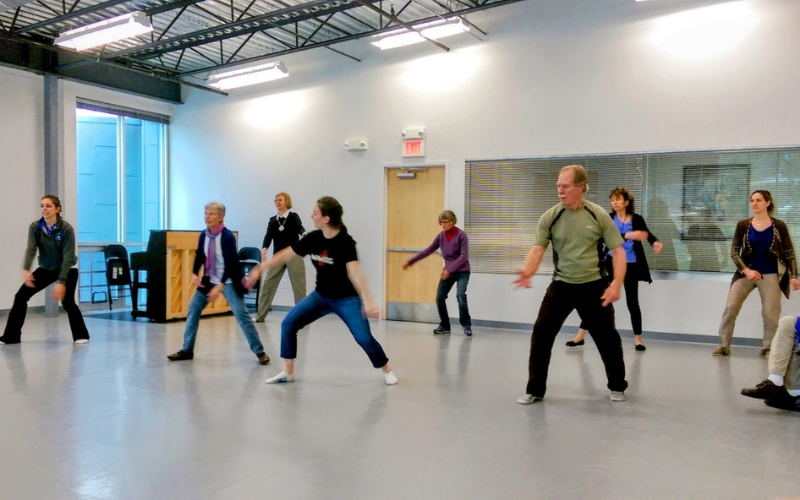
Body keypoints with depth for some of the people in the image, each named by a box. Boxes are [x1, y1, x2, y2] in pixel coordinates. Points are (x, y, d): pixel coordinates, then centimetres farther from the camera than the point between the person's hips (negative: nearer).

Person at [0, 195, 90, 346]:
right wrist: (26, 270, -43)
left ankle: (81, 335, -4)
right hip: (46, 268, 5)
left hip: (67, 269, -5)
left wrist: (61, 282, -35)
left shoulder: (66, 229, -24)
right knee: (21, 296, -3)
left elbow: (68, 257, -27)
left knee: (67, 301, -21)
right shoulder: (35, 227, -12)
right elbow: (30, 249, -25)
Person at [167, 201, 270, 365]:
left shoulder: (228, 236, -19)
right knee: (193, 310, 7)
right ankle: (187, 350, 19)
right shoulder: (203, 235, -1)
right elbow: (199, 256, 10)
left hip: (228, 282, -6)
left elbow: (230, 263, -24)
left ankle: (259, 351, -3)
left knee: (241, 314, -11)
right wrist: (195, 274, -8)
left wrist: (220, 285, -31)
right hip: (209, 280, 7)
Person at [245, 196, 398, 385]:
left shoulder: (345, 242, -24)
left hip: (347, 298, -5)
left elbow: (355, 273, -36)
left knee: (364, 338, -14)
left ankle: (387, 371, 12)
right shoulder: (313, 238, -8)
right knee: (288, 324, -3)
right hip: (321, 296, 6)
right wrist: (260, 269, 4)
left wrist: (368, 301, -46)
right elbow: (286, 255, 2)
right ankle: (287, 372, 11)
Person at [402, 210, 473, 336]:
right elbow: (428, 251, 7)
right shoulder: (441, 236, 1)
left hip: (462, 271, -5)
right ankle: (444, 326, 16)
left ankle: (467, 325, -8)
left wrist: (450, 270, -28)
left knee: (460, 295, -23)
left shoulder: (461, 235, -14)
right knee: (440, 297, 0)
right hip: (448, 271, 5)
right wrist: (410, 262, 5)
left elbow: (464, 256, -20)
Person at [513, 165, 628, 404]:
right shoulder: (550, 216, -5)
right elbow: (537, 249, -11)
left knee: (607, 337, 9)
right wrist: (527, 273, -32)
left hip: (593, 286, 0)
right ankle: (535, 390, 8)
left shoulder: (599, 215, -6)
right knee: (541, 334, -6)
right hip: (561, 286, 1)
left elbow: (618, 251, -3)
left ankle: (617, 386, 32)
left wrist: (617, 284, -16)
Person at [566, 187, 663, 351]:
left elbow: (647, 234, -11)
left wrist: (656, 242, -33)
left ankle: (638, 338, 24)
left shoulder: (637, 219, -2)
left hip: (630, 265, -1)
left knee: (632, 301, 8)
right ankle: (580, 335, 6)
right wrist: (629, 235, -33)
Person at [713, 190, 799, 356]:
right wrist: (746, 270, -16)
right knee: (730, 308, -7)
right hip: (745, 273, 1)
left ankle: (768, 348, 18)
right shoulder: (743, 225, -1)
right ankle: (723, 345, 4)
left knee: (771, 314, -1)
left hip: (770, 275, 0)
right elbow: (734, 252, -2)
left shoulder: (779, 226, -2)